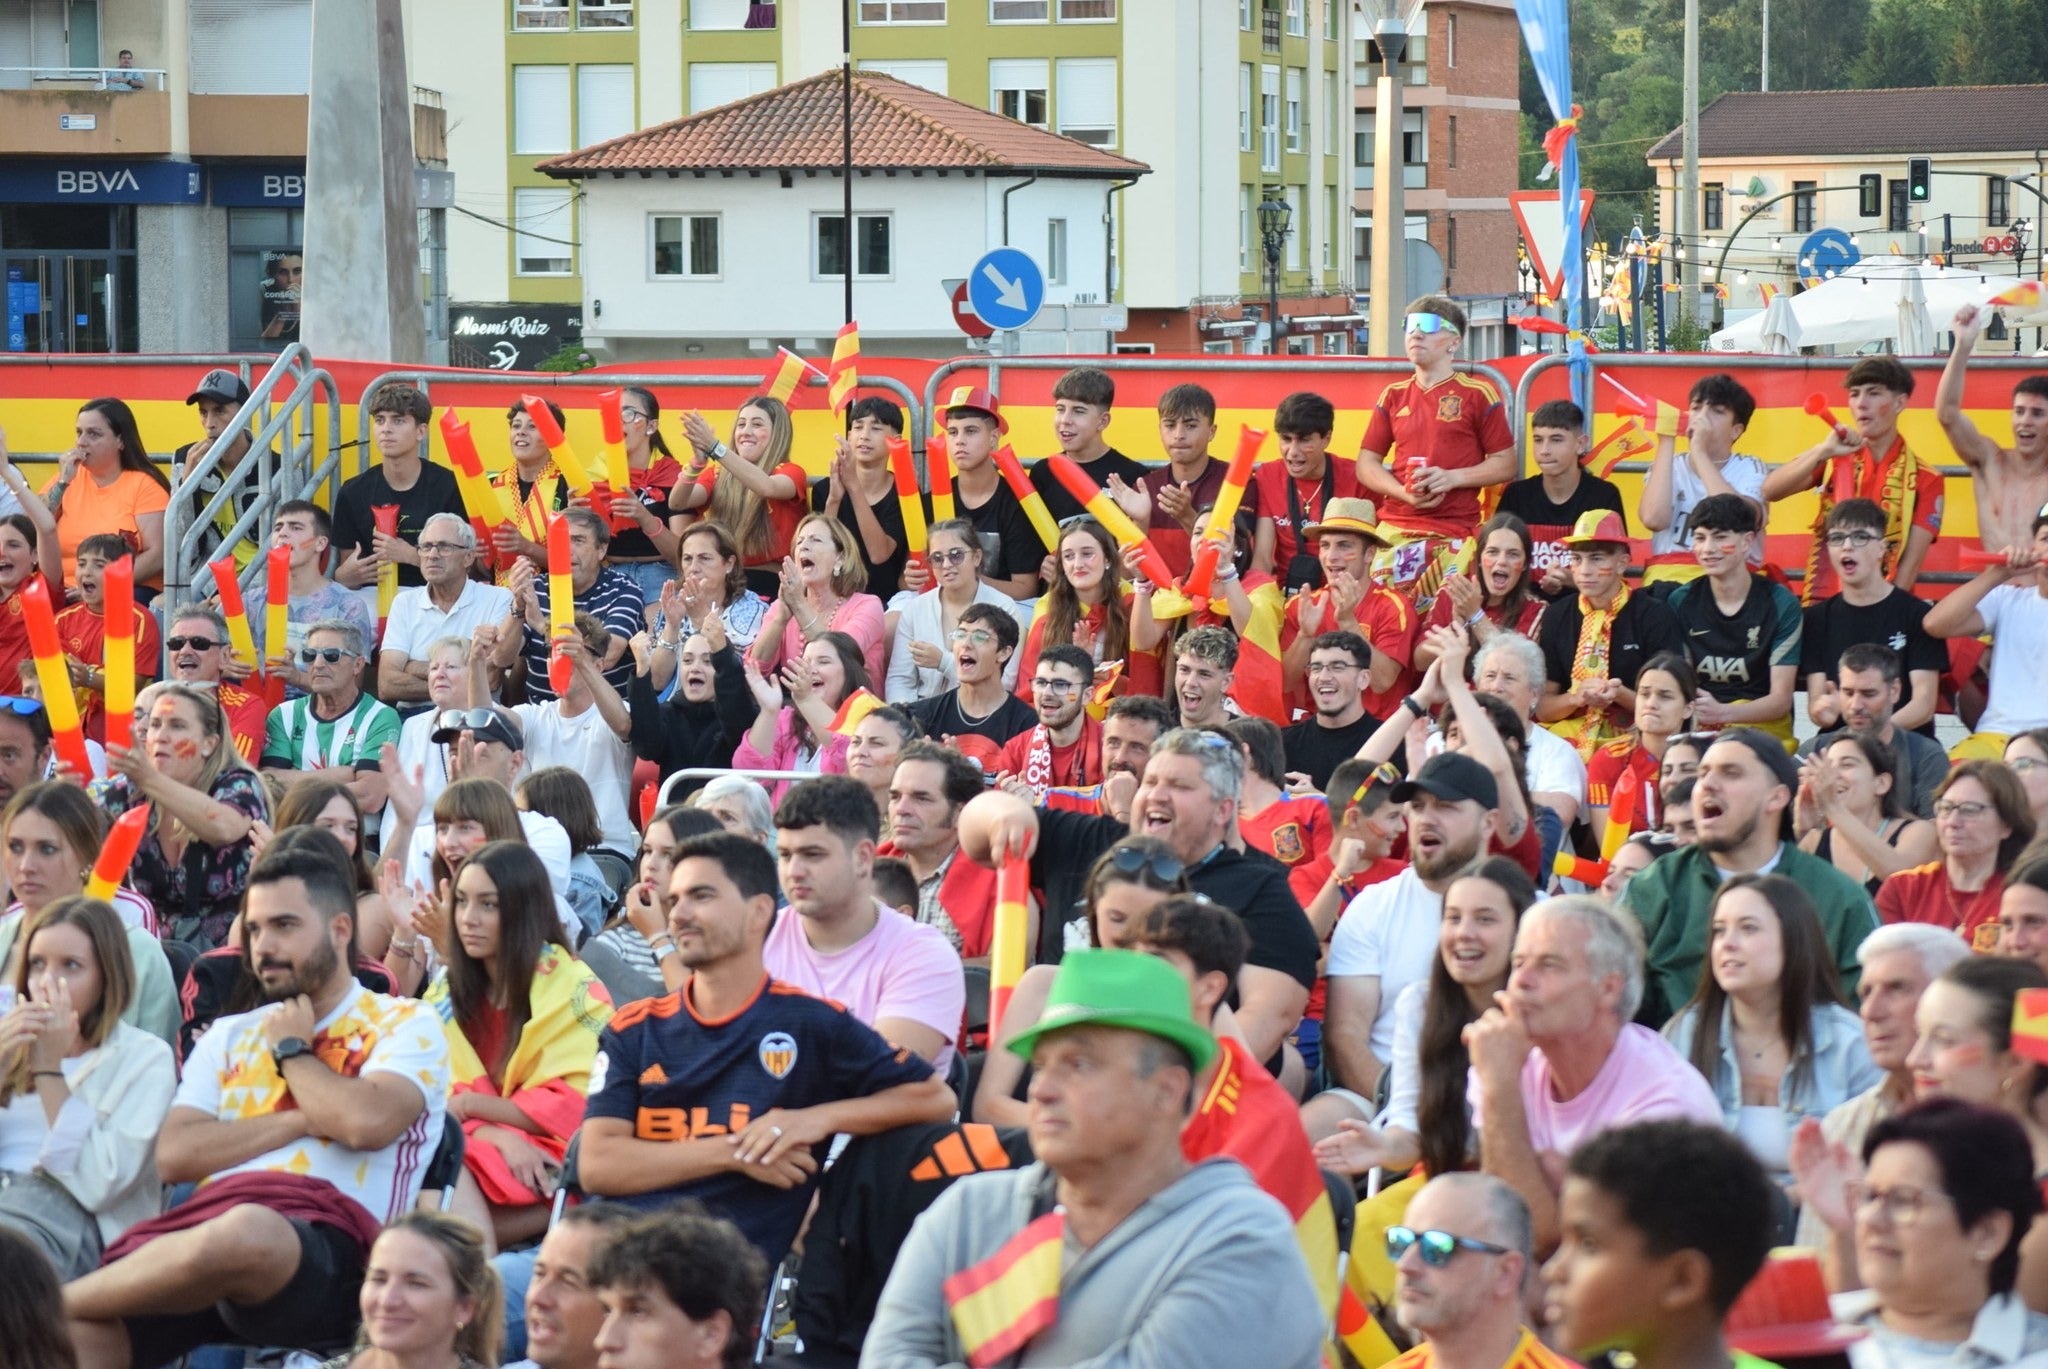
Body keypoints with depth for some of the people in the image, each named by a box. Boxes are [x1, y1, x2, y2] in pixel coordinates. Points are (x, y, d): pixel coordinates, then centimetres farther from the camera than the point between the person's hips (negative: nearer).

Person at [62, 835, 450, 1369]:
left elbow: (366, 1122, -9)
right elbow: (174, 1155, 11)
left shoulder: (404, 1023, 13)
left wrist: (291, 1050, 9)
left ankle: (46, 1300, -26)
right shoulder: (229, 1037, 28)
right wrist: (300, 1120, 1)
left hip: (326, 1240, -4)